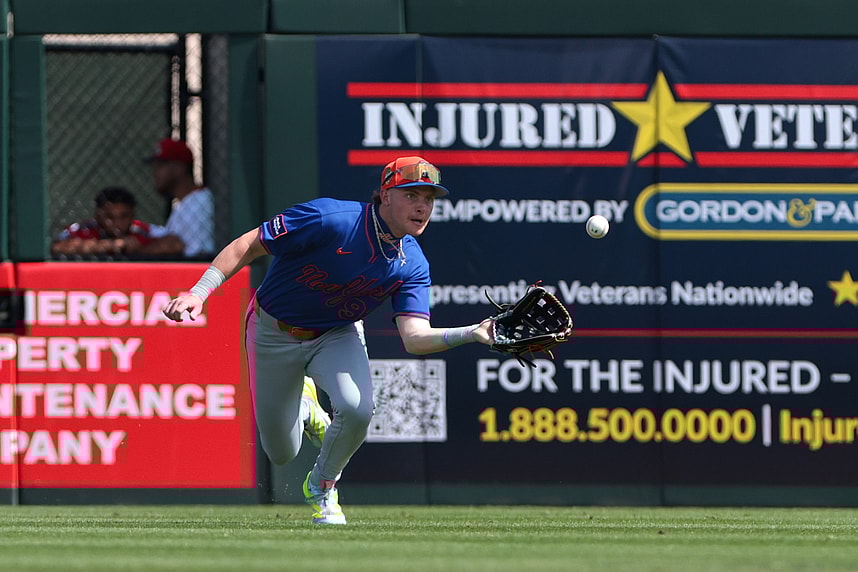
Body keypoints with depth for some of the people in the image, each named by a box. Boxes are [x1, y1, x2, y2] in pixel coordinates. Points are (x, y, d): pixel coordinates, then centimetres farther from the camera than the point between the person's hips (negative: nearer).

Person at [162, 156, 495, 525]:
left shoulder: (412, 266, -16)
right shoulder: (330, 219, -30)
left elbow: (414, 338, -25)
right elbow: (247, 247, -23)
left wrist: (473, 333, -42)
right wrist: (199, 293, -31)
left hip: (337, 336, 2)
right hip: (275, 334, -2)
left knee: (357, 409, -29)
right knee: (282, 453, 4)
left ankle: (322, 488, 3)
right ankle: (302, 406, 42)